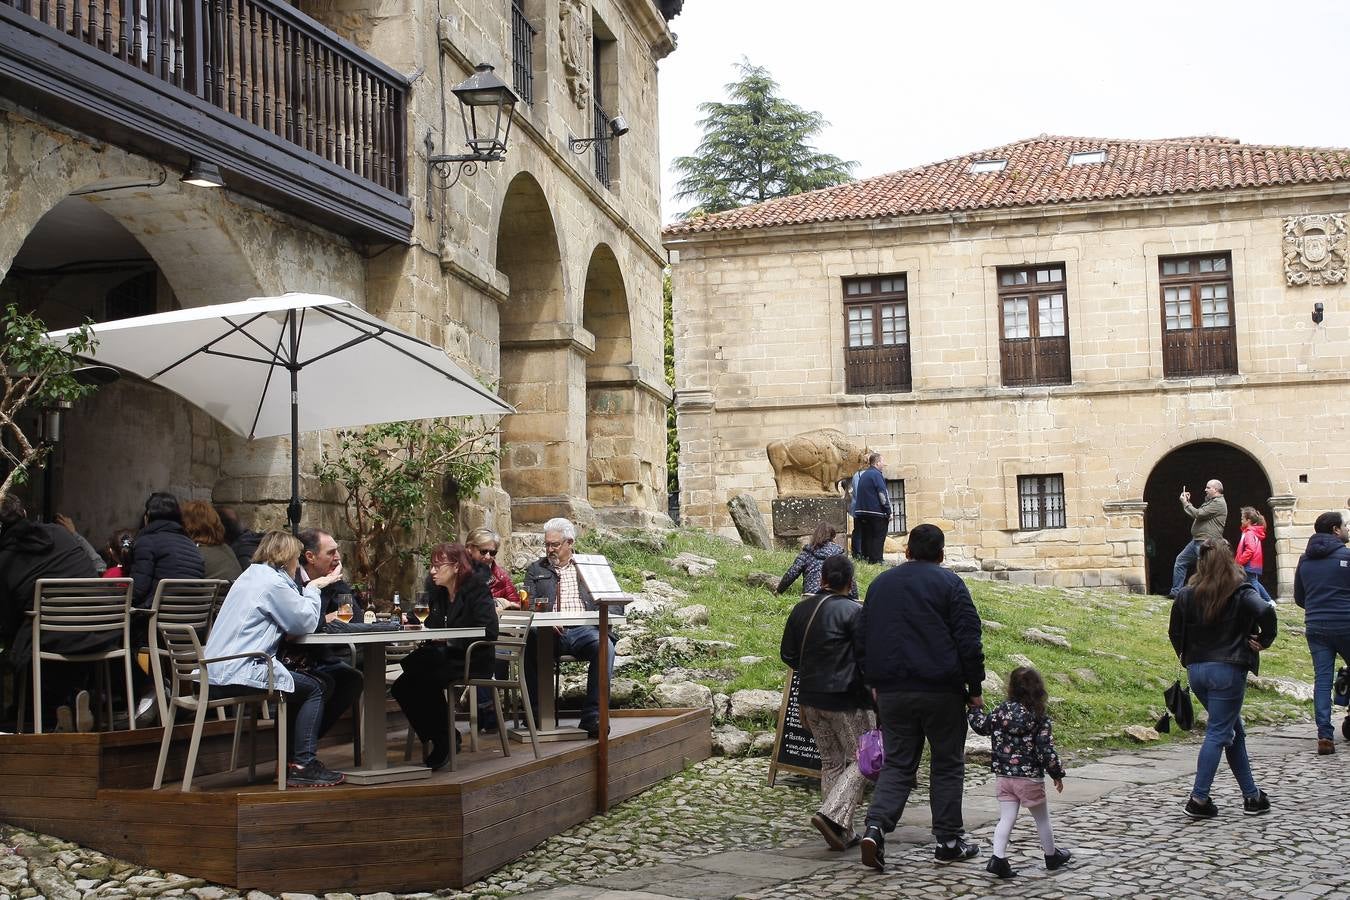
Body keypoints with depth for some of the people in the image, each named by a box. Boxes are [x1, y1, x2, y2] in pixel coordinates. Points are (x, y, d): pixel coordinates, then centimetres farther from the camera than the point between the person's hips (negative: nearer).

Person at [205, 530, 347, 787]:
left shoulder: (251, 575, 21)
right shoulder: (274, 582, -10)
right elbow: (306, 623, -5)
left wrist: (312, 588, 17)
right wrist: (313, 588, 9)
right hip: (238, 675, -10)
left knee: (298, 685, 23)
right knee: (314, 688, -1)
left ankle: (289, 760, 23)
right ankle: (302, 766, -2)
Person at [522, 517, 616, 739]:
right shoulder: (535, 570, 22)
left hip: (583, 629, 0)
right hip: (548, 632, 0)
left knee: (604, 647, -33)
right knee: (530, 645, -34)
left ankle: (592, 717, -33)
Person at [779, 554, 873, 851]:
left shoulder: (801, 609, 6)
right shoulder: (852, 611, -13)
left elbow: (787, 655, 12)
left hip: (811, 698, 6)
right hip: (847, 701, -6)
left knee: (831, 763, 14)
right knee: (860, 760, 3)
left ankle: (843, 833, 14)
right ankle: (832, 815, -16)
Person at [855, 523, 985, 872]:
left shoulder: (880, 583, 12)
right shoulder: (948, 582, -3)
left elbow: (861, 639, 15)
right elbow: (969, 639, -8)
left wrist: (873, 681, 21)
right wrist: (974, 688, -2)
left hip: (891, 692, 4)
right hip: (941, 691, -4)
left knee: (897, 764, 8)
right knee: (947, 764, 9)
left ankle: (875, 826, -13)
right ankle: (948, 840, 13)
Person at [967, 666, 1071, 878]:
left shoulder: (1001, 711, -4)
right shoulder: (1041, 719, -12)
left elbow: (980, 726, 9)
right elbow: (1046, 751, -13)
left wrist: (974, 708, 26)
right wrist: (1057, 774, -1)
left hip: (1003, 777, 3)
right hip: (1030, 779, -3)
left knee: (1006, 818, 5)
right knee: (1042, 820, 16)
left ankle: (998, 858, -10)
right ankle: (1052, 856, 34)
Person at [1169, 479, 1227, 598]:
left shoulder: (1219, 503, -12)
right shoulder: (1210, 502, 22)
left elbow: (1199, 514, -18)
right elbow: (1196, 515, 25)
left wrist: (1185, 503, -6)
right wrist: (1188, 502, 15)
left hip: (1207, 543, -11)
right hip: (1197, 540, 11)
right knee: (1180, 560, 10)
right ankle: (1175, 592, 12)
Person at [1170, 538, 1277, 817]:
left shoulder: (1186, 595, 6)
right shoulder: (1240, 593, -8)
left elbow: (1175, 631, 10)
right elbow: (1266, 612, -24)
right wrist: (1264, 640, -8)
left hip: (1196, 670, 5)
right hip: (1227, 670, -5)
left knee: (1234, 731, 17)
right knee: (1218, 733, -1)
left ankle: (1252, 794, 22)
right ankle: (1198, 799, -7)